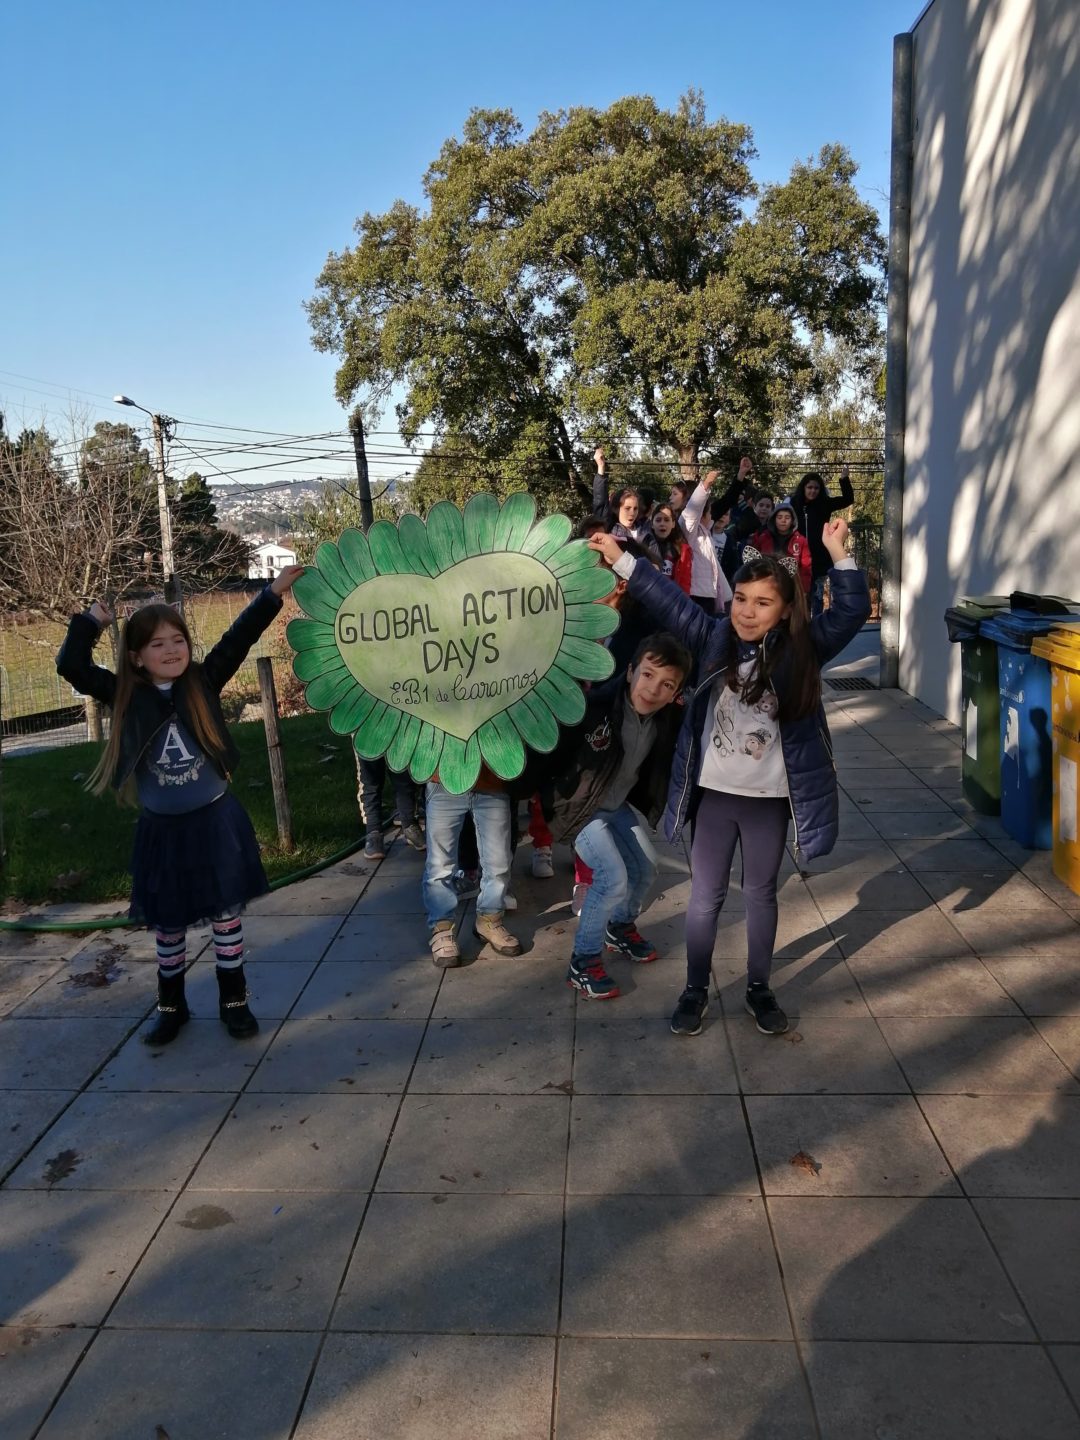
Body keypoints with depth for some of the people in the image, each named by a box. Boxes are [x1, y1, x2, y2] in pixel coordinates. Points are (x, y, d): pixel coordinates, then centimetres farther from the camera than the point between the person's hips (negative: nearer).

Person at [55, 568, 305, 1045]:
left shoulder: (203, 683, -5)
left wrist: (274, 591, -15)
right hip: (161, 828, 1)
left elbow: (238, 639, -10)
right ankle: (171, 1005, 30)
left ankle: (233, 1000, 23)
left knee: (226, 912, 8)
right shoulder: (127, 696, -3)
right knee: (167, 922, 13)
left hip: (216, 820, -1)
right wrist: (90, 621, -9)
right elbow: (72, 667, -7)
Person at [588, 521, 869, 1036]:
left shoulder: (801, 650, -7)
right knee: (705, 896, 11)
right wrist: (620, 561, -4)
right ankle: (695, 989, 28)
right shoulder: (713, 638, -3)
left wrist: (837, 553, -24)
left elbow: (851, 611, -14)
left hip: (770, 798, -1)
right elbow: (667, 601, -1)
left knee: (761, 894, 16)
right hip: (714, 793, 1)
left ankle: (759, 988, 34)